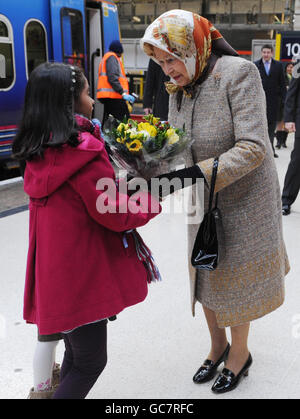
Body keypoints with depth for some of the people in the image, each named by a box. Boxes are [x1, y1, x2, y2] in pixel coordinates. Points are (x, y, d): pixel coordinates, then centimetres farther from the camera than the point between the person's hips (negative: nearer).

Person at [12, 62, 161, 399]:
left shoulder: (38, 152, 5)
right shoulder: (84, 150, -20)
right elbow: (116, 215, -17)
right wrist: (153, 201, -1)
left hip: (54, 270, 8)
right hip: (84, 273, -8)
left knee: (76, 351, 23)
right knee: (90, 361, 7)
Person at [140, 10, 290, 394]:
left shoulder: (238, 73, -22)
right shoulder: (179, 89, -1)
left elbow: (252, 148, -30)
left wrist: (199, 174, -40)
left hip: (243, 199, -6)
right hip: (203, 202, 6)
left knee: (235, 278, 9)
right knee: (205, 275, 16)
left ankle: (240, 353, 34)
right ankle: (217, 345, 41)